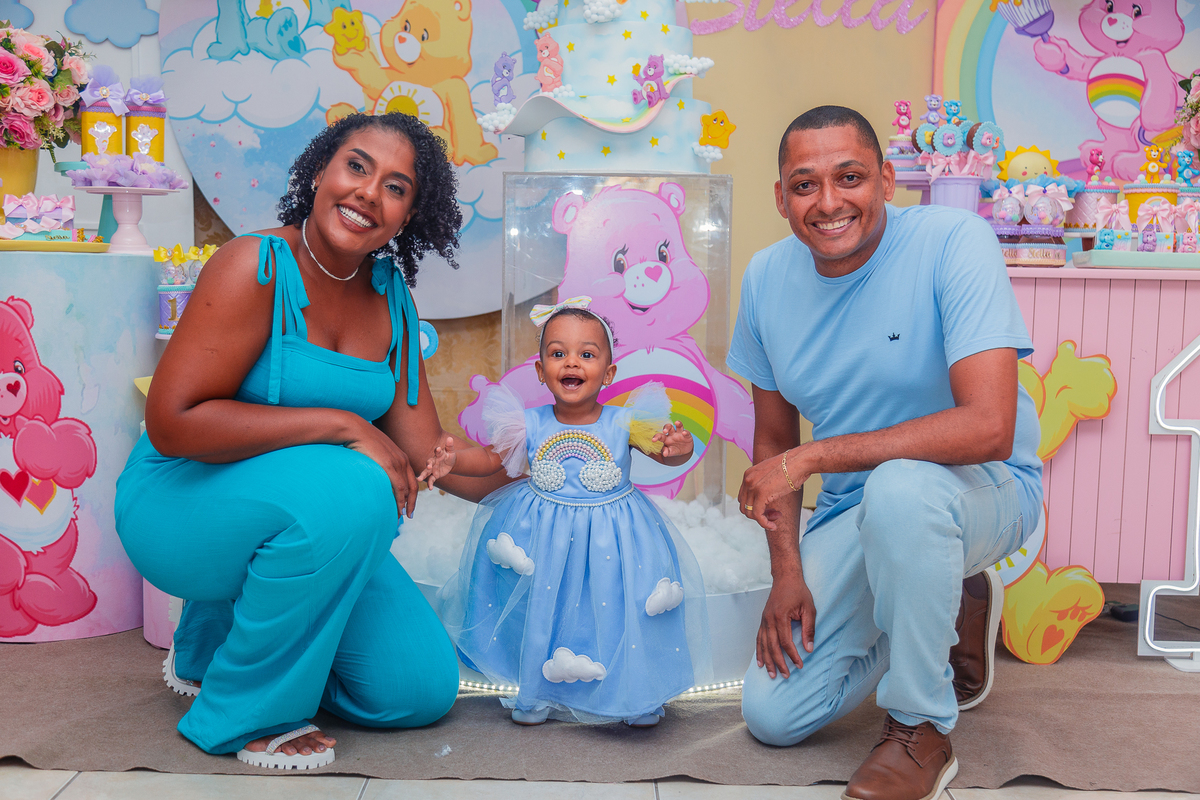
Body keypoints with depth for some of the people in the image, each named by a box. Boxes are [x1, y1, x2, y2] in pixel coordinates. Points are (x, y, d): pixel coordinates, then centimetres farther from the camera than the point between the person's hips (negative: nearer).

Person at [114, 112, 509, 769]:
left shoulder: (390, 296, 2)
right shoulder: (257, 266, -19)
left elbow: (424, 447, 1)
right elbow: (172, 422, -27)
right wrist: (341, 425, -28)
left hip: (304, 526, 7)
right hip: (184, 502, -7)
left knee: (423, 689, 1)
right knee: (348, 489, -37)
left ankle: (208, 647, 23)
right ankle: (245, 712, -13)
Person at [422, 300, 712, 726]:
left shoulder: (623, 424, -12)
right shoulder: (530, 425, -8)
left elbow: (665, 451, -14)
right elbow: (490, 457, 2)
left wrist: (678, 447, -38)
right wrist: (452, 460, -16)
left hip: (610, 541, -1)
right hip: (542, 539, 1)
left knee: (616, 612, 4)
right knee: (542, 614, 11)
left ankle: (638, 695, 29)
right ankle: (539, 694, 34)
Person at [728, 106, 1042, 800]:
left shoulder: (955, 242, -23)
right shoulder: (767, 278, -5)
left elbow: (988, 429, -34)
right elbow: (774, 440, 4)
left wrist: (809, 458, -30)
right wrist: (788, 571, -7)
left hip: (985, 488, -5)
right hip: (855, 508, 6)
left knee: (900, 486, -41)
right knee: (773, 716, 0)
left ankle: (920, 732, -16)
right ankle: (953, 603, 23)